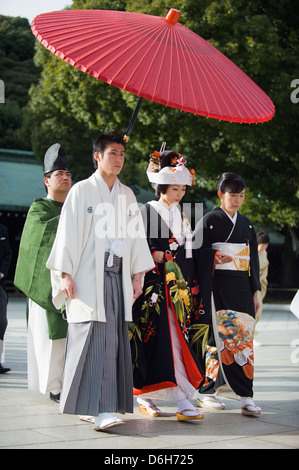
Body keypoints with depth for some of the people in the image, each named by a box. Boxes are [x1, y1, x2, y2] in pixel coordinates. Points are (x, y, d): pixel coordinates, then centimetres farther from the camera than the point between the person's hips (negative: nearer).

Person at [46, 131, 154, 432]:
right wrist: (66, 275, -10)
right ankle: (99, 409, -14)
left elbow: (136, 235, 17)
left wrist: (138, 276, 10)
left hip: (118, 277, 5)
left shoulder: (127, 195, 16)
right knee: (95, 341, -13)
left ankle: (94, 407, 8)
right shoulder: (82, 191, 0)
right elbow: (68, 234, -3)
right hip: (89, 278, -5)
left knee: (114, 342, 1)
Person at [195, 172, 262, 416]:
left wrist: (255, 293, 12)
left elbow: (253, 259, 18)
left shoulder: (246, 224, 17)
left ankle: (246, 397, -5)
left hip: (242, 289, 5)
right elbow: (196, 254, -3)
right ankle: (205, 391, 0)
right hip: (218, 287, -5)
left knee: (244, 338, -3)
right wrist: (215, 258, -20)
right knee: (219, 337, -9)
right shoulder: (209, 221, 0)